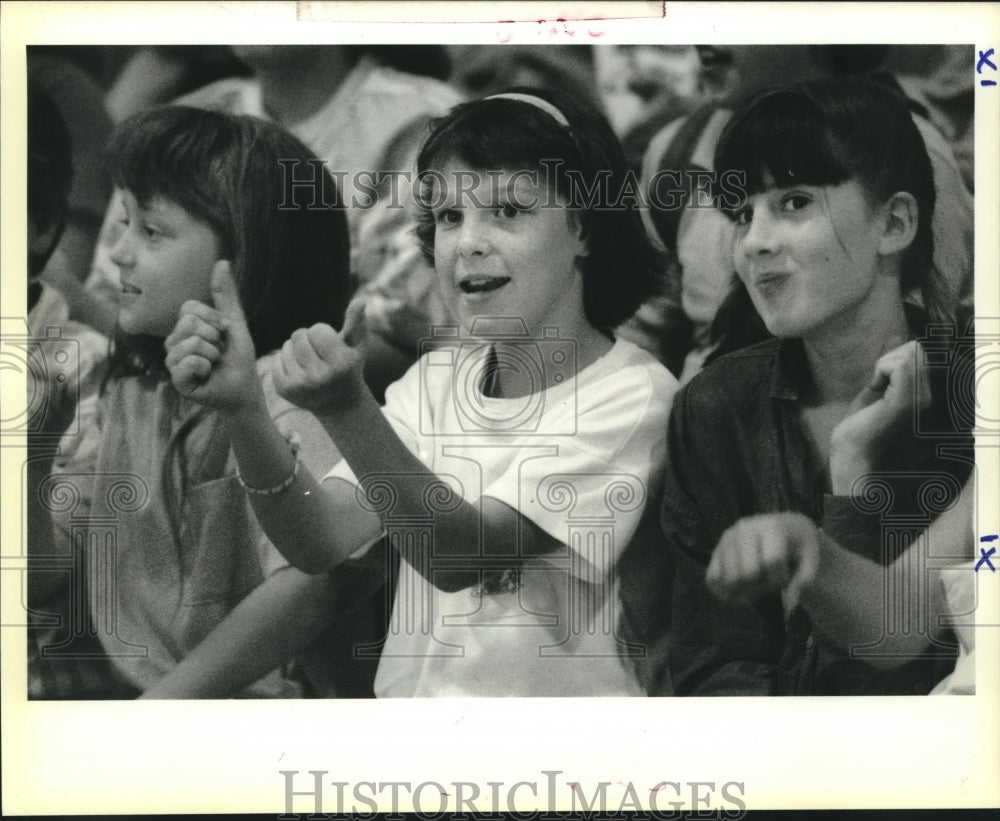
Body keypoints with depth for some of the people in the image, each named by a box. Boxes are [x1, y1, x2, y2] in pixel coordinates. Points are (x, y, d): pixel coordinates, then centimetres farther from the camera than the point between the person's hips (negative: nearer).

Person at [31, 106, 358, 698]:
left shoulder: (287, 387, -12)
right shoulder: (134, 391, 12)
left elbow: (309, 588, -25)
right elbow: (41, 561, 14)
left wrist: (161, 702, -24)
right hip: (130, 690, 7)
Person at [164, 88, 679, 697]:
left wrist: (349, 409, -29)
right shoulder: (440, 375, 9)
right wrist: (243, 408, -18)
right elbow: (323, 543, -4)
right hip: (408, 692, 4)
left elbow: (460, 555, -18)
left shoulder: (632, 393, -9)